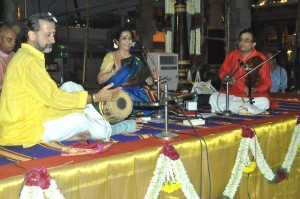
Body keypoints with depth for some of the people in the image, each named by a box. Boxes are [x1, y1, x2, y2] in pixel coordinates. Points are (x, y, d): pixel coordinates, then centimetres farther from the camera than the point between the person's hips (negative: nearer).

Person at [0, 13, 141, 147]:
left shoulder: (28, 56, 12)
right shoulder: (28, 60, -20)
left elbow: (49, 96, 11)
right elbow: (54, 97, -22)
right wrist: (96, 97, -16)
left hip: (30, 119, 9)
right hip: (24, 131, -9)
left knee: (70, 87, 3)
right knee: (80, 119, -9)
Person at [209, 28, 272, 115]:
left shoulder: (261, 59, -3)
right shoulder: (232, 55, 7)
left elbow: (266, 82, -2)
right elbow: (222, 72, 15)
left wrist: (255, 90, -22)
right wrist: (226, 78, -8)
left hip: (254, 96, -2)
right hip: (233, 94, 2)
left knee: (264, 102, -35)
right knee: (214, 97, -23)